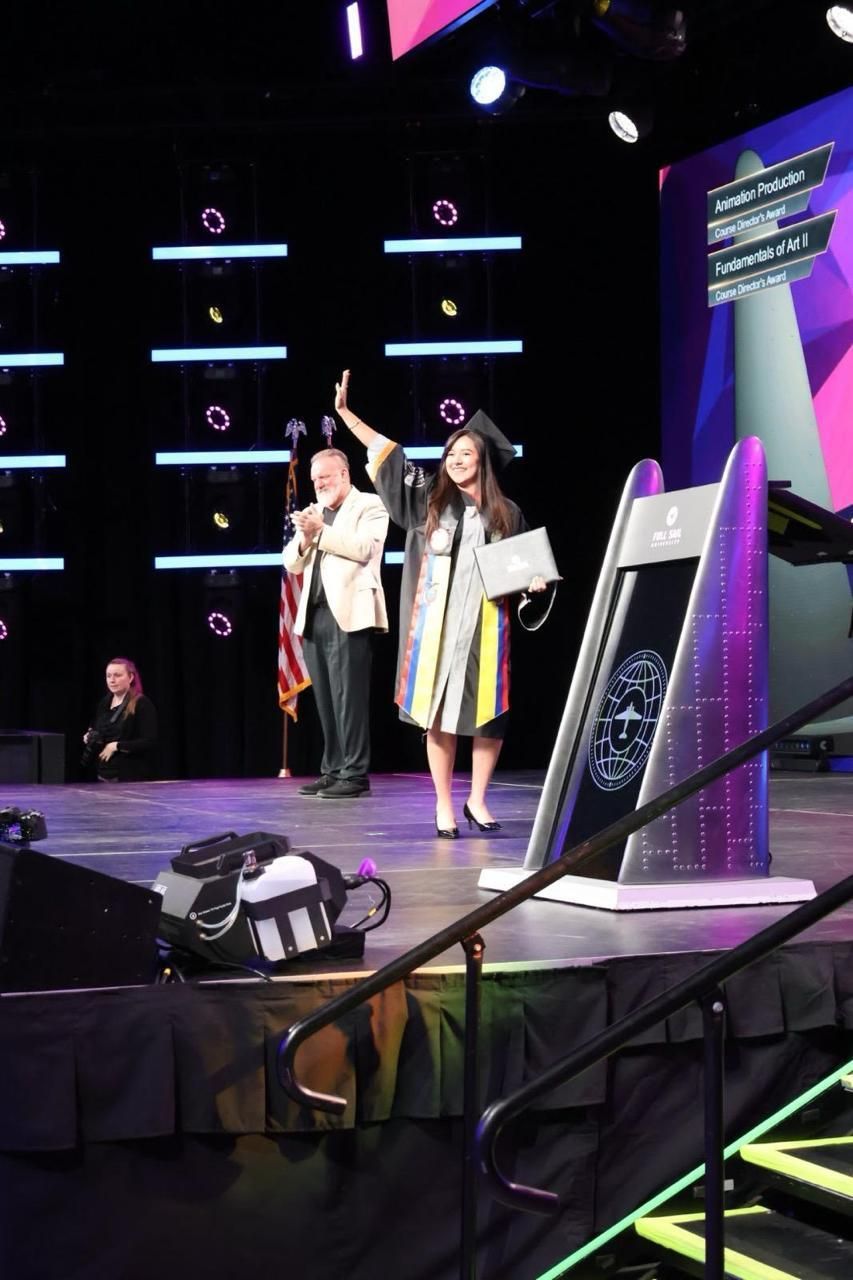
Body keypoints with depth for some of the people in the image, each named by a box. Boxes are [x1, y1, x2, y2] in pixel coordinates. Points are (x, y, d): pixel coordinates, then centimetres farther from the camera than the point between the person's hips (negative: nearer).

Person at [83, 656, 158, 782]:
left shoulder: (143, 704, -9)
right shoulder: (104, 703, 12)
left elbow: (149, 743, -16)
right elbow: (95, 731, 27)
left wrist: (117, 746, -17)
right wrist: (89, 737, 4)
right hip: (104, 775, 6)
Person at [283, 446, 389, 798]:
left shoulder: (369, 505, 2)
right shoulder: (313, 512, 21)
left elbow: (364, 548, -14)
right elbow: (291, 563, 16)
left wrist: (321, 531, -14)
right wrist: (305, 538, -3)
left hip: (348, 615, -7)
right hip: (314, 616, 7)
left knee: (349, 696, -9)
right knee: (325, 699, 7)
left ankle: (355, 774, -8)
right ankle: (332, 770, 11)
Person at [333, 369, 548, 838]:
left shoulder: (507, 514, 8)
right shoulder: (429, 499, 6)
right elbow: (387, 453, 5)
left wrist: (533, 581, -7)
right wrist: (345, 413, 3)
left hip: (485, 626, 1)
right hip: (438, 623, -1)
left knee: (489, 716, 0)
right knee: (439, 713, -1)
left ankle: (476, 800, 16)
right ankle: (444, 804, 7)